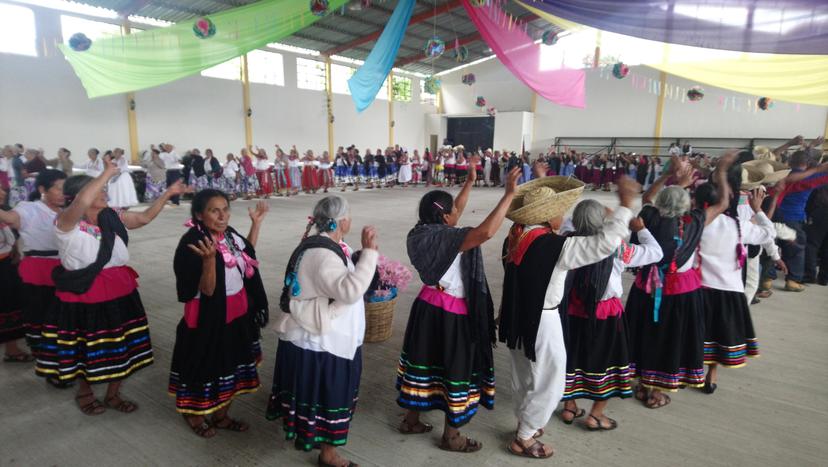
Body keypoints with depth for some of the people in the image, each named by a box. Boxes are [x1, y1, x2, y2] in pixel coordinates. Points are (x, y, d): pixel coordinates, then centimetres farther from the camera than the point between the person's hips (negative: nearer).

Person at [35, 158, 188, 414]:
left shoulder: (112, 217, 1)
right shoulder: (66, 222, -18)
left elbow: (144, 218, 11)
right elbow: (82, 202, -39)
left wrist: (168, 194, 5)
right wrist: (108, 172, -30)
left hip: (118, 291, 6)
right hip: (83, 296, -5)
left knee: (121, 346, 13)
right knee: (85, 350, 13)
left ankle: (113, 395, 34)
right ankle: (84, 392, 41)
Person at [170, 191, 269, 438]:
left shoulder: (229, 233, -2)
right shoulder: (192, 243, -24)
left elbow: (247, 255, 17)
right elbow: (207, 290, -25)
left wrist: (256, 223, 10)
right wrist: (209, 259, -42)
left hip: (236, 314, 7)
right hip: (208, 317, -7)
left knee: (231, 366, 18)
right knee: (205, 367, 12)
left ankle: (220, 416, 38)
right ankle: (195, 416, 39)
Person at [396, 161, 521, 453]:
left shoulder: (425, 231, 2)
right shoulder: (443, 237, -25)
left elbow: (454, 212, 18)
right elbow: (485, 232, -39)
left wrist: (470, 182, 19)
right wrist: (509, 193, -34)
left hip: (429, 306, 9)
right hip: (450, 313, -9)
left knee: (424, 361, 19)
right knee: (455, 367, 7)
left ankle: (411, 420, 35)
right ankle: (451, 436, 23)